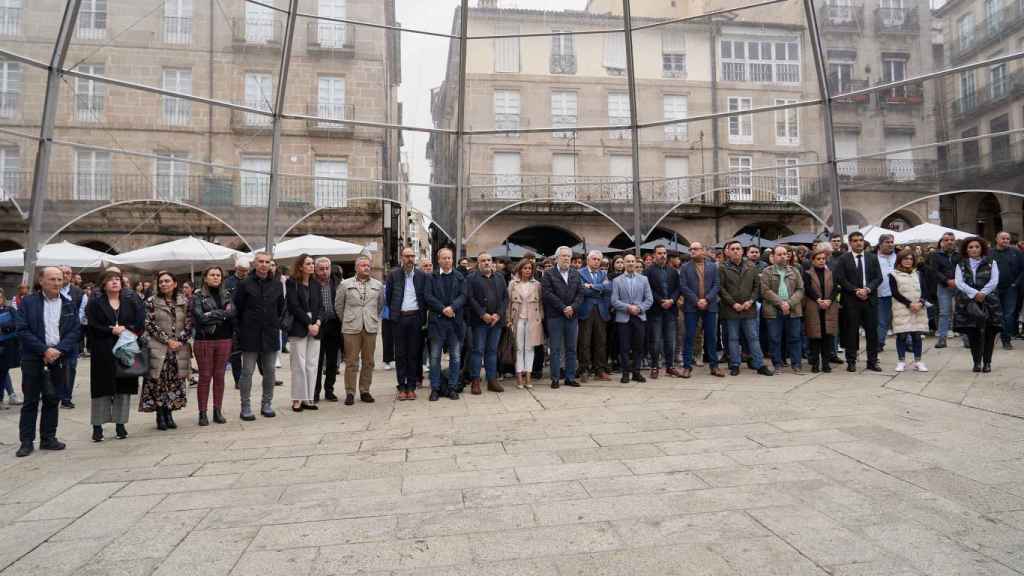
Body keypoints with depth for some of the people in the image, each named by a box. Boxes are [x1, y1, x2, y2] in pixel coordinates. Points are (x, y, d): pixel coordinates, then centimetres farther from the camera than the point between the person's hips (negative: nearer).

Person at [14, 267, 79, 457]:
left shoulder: (69, 304, 7)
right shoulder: (28, 302, 0)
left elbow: (76, 331, 2)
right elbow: (22, 330, -7)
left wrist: (59, 350, -12)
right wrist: (44, 350, -15)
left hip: (59, 358, 2)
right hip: (33, 359, -2)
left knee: (52, 400, 10)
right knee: (30, 401, 3)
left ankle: (48, 438, 18)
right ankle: (26, 441, 11)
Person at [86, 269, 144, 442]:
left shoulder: (130, 303, 11)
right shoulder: (95, 303, 4)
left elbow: (140, 324, 4)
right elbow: (93, 327, -6)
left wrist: (126, 329, -13)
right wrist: (112, 331, -15)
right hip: (103, 352, -2)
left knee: (124, 387, 4)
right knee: (103, 387, 0)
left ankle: (120, 424, 12)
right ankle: (97, 426, 7)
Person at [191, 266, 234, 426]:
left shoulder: (226, 294, 10)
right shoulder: (198, 296, -1)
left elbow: (232, 312, -6)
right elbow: (200, 317, -14)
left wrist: (212, 314, -12)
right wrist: (222, 314, -9)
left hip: (224, 340, 3)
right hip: (204, 340, -3)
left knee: (219, 376, 8)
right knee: (205, 377, 2)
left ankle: (218, 411, 15)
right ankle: (202, 413, 9)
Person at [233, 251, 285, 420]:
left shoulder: (277, 285, 6)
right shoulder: (245, 284, -4)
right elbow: (237, 308, 0)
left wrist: (275, 324, 11)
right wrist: (244, 327, 3)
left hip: (271, 335, 3)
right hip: (250, 335, -3)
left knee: (270, 372, 8)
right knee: (247, 372, 2)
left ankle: (267, 404, 20)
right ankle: (245, 407, 10)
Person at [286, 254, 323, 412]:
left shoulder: (316, 284, 13)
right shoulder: (292, 283, -1)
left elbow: (320, 306, 9)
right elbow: (294, 306, -8)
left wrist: (318, 323, -8)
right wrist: (308, 324, -12)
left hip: (315, 329, 5)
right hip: (298, 329, -5)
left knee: (312, 365, 3)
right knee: (299, 365, -4)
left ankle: (308, 399, 9)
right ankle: (297, 399, 4)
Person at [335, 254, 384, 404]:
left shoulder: (378, 285, 10)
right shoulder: (345, 284, 5)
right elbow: (338, 305, 11)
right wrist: (346, 320, 13)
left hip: (370, 328, 2)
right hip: (351, 328, -2)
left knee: (368, 361, 6)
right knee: (351, 362, -1)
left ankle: (365, 391, 15)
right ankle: (350, 392, 6)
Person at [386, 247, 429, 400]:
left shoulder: (421, 275, 4)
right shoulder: (394, 274, 3)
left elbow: (425, 296, 10)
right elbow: (388, 295, 10)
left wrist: (422, 313, 6)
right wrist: (393, 312, 9)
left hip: (415, 317, 0)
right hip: (399, 318, 0)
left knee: (414, 353, 4)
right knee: (400, 353, 4)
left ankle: (411, 386, 12)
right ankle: (402, 387, 11)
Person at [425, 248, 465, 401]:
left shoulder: (460, 277, 8)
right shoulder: (432, 277, 3)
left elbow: (463, 296, -1)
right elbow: (428, 296, -5)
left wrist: (452, 307, -17)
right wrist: (443, 309, -15)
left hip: (455, 321, 2)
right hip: (437, 321, -1)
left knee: (455, 357, 6)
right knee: (435, 357, 4)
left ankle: (452, 388, 16)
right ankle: (435, 388, 12)